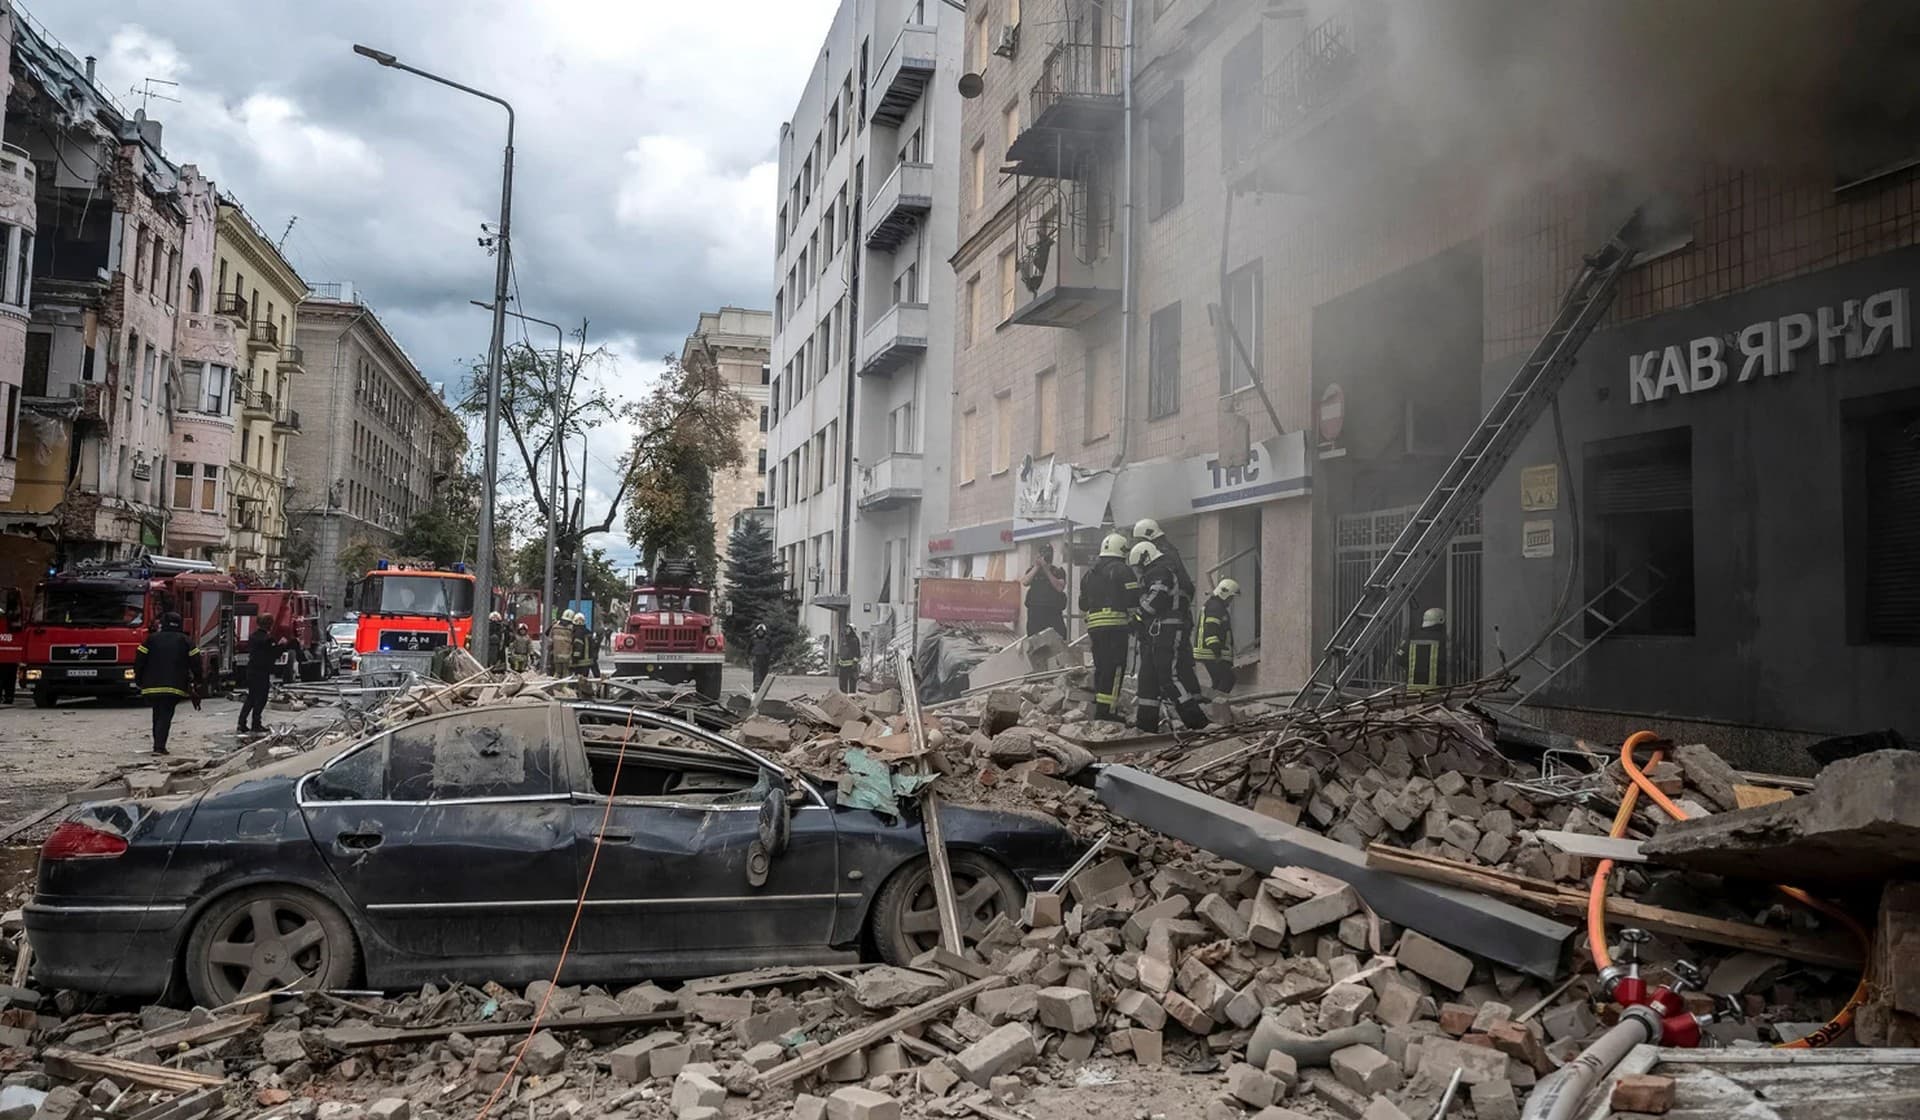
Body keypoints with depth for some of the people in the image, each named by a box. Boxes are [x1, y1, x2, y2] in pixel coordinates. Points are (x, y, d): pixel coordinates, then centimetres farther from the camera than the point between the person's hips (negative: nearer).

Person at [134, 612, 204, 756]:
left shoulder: (152, 639, 7)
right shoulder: (184, 641, 5)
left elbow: (139, 659, 4)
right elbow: (195, 661, 1)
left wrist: (138, 679, 14)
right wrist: (199, 681, 10)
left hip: (152, 686, 2)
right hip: (174, 687, -2)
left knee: (157, 714, 17)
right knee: (166, 715, -3)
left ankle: (157, 744, 18)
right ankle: (160, 746, -16)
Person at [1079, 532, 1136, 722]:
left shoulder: (1090, 573, 20)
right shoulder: (1122, 570, -3)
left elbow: (1083, 604, 25)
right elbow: (1134, 600, -10)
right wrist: (1134, 622, 1)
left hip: (1095, 626, 7)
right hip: (1116, 625, -7)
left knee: (1101, 667, 14)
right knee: (1115, 668, -7)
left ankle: (1099, 708, 16)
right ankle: (1106, 710, -13)